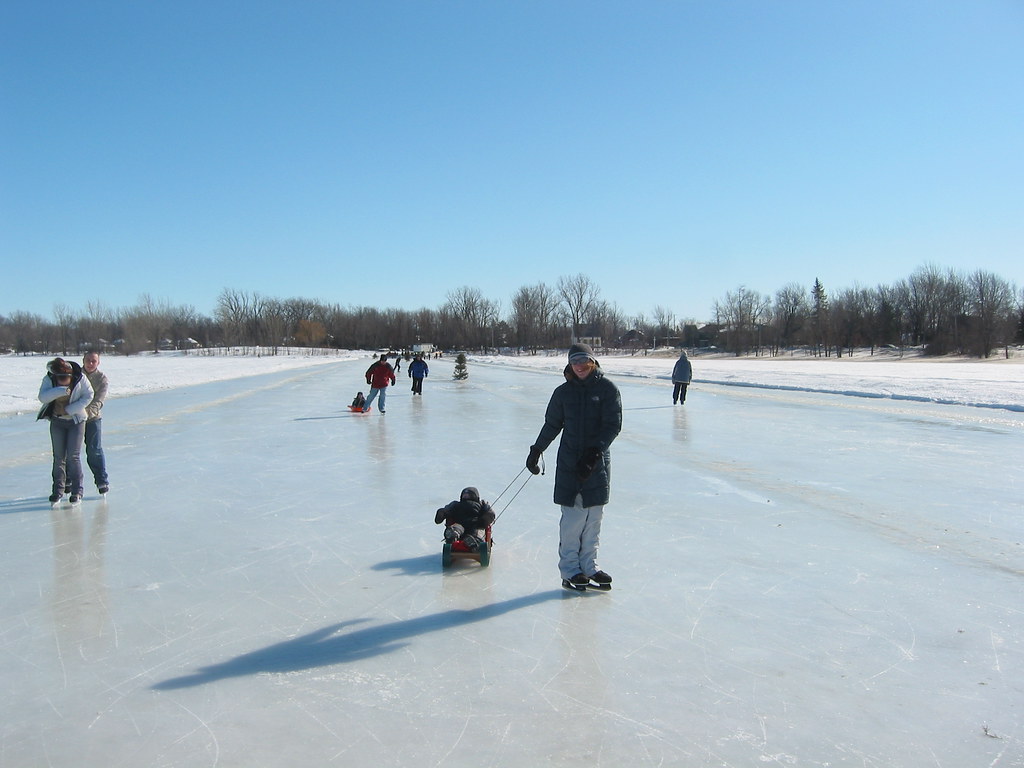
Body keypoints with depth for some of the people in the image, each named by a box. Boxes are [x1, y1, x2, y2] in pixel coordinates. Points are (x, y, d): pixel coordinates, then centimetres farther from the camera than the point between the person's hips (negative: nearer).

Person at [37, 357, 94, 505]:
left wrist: (70, 409, -16)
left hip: (76, 421, -2)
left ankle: (77, 491, 3)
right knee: (58, 456, 7)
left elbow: (88, 396, -11)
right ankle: (58, 489, 17)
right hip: (57, 422, 2)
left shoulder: (80, 378, -15)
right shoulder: (49, 379, -11)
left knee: (73, 456, -5)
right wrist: (62, 390, -34)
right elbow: (42, 397, -22)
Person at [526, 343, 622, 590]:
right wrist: (536, 450, 15)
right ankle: (569, 568, 8)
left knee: (594, 516, 6)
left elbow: (613, 425, -8)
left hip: (598, 462, 0)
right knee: (573, 517, -3)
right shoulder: (563, 392, 5)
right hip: (569, 462, 0)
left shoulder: (607, 389, -2)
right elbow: (552, 425, 15)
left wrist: (594, 452, -17)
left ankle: (588, 565, 20)